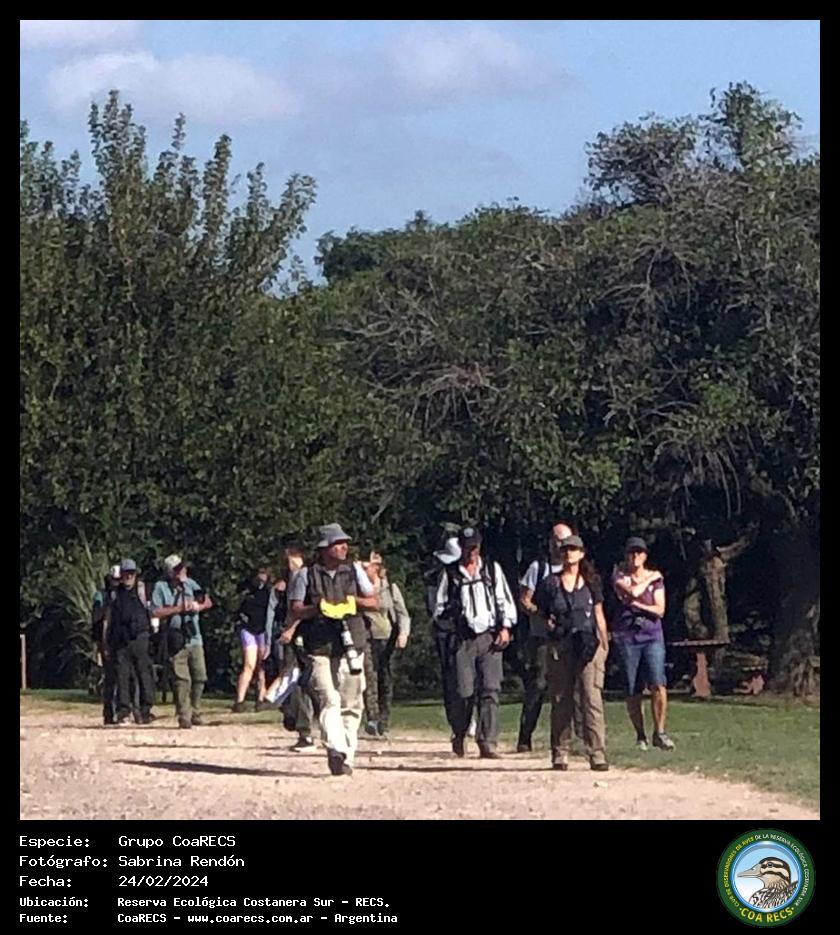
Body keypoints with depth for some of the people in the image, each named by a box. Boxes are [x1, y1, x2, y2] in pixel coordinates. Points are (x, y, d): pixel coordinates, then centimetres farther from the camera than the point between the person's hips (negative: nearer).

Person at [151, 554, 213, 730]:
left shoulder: (189, 583, 11)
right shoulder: (161, 587, -3)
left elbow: (208, 602, 15)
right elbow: (156, 612, -12)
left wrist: (198, 606, -7)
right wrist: (179, 608, -15)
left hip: (195, 638, 5)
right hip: (176, 641, -5)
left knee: (200, 677, 4)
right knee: (182, 680, -9)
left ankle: (195, 713, 17)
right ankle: (184, 717, -4)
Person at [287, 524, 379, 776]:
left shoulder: (354, 570, 12)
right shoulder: (306, 575, 4)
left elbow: (375, 603, 10)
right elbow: (295, 611, 0)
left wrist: (355, 601, -9)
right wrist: (317, 608, -19)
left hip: (351, 644, 3)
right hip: (319, 648, -3)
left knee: (351, 704, 4)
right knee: (329, 700, -18)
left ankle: (346, 758, 11)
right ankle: (336, 751, -30)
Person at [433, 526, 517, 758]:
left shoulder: (492, 569, 14)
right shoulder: (450, 574, 10)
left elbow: (505, 600, 12)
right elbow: (439, 607, 12)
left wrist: (505, 628, 0)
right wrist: (450, 614, -9)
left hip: (490, 637, 1)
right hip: (464, 639, -1)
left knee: (490, 690, -10)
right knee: (465, 691, -4)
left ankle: (487, 743, -12)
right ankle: (459, 737, 19)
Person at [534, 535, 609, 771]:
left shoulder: (591, 582, 11)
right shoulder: (550, 583, 8)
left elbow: (599, 615, 13)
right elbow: (540, 612, 16)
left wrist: (604, 644, 9)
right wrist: (547, 623, -4)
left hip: (588, 645, 0)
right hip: (559, 646, 1)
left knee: (593, 698, -9)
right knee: (561, 701, 4)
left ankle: (597, 754, -11)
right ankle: (560, 753, 11)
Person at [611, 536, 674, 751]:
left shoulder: (656, 578, 9)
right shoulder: (619, 576, 4)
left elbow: (659, 610, 0)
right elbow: (631, 592, -16)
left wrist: (636, 605, -10)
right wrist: (649, 579, -3)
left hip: (652, 636, 1)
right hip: (626, 637, -1)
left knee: (658, 684, -15)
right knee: (632, 691, 0)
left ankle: (659, 733, -6)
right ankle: (640, 735, 13)